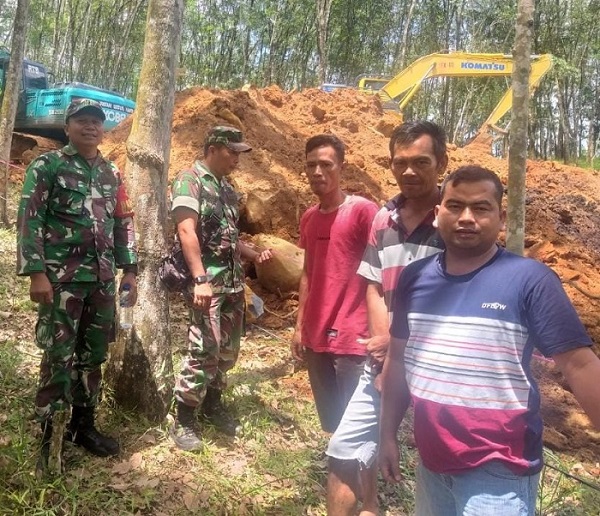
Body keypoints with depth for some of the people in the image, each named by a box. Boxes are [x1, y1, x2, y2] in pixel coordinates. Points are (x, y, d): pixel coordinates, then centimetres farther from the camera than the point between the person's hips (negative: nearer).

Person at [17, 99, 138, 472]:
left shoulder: (112, 173, 14)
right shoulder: (46, 167, -2)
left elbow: (124, 223, 16)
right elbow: (30, 221, -8)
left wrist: (130, 270, 11)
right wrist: (36, 273, -16)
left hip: (103, 279, 6)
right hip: (61, 277, -5)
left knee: (94, 355, 11)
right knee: (58, 356, -3)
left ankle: (84, 426, 25)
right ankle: (48, 434, 10)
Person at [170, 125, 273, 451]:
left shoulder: (227, 188, 17)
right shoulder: (189, 181, -7)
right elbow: (187, 232, -18)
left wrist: (254, 255, 8)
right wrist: (200, 279, -26)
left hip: (233, 282, 8)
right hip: (207, 282, -8)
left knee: (227, 349, 13)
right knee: (204, 349, -9)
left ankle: (212, 404, 31)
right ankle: (184, 419, 5)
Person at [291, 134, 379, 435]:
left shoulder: (363, 210, -10)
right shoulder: (308, 218, 11)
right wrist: (300, 327, 15)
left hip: (353, 339, -6)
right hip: (315, 338, 7)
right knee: (330, 422, 18)